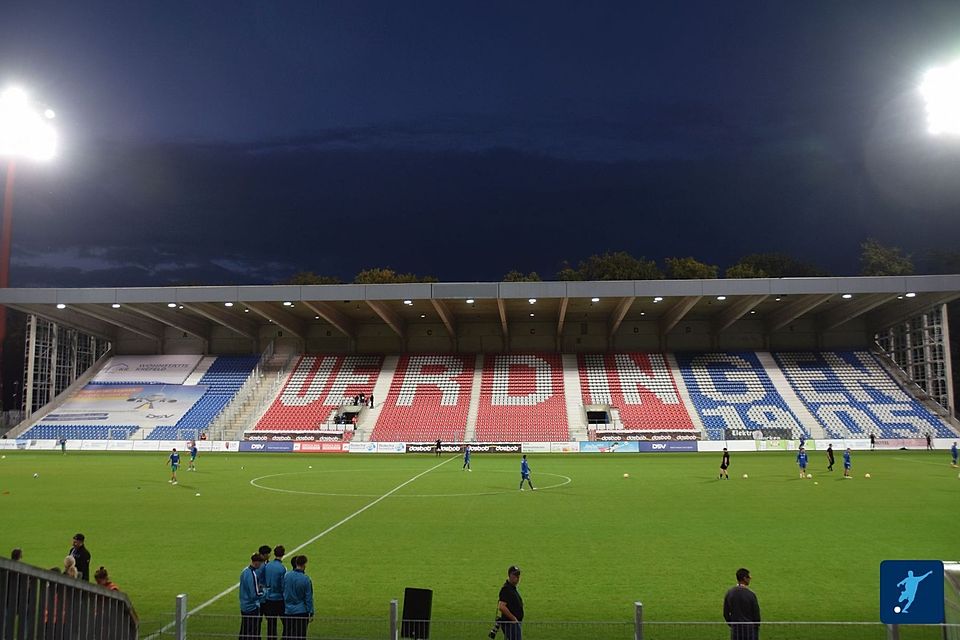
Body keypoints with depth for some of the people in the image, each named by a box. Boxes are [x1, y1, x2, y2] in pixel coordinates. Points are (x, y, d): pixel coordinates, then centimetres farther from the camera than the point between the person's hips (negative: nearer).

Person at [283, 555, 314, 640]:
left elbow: (283, 592, 7)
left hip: (287, 611, 4)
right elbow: (309, 598, -9)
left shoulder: (287, 576, -4)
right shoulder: (306, 579, -15)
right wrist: (311, 613, -2)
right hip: (301, 611, -4)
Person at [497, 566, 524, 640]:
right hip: (511, 624, -10)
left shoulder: (513, 588, 14)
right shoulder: (506, 589, -18)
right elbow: (501, 607, -28)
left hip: (516, 623, 10)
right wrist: (514, 619, -21)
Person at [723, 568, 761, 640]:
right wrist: (757, 627, 9)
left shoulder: (729, 593, -2)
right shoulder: (750, 594, -15)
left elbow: (726, 613, 3)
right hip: (749, 628, -4)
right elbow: (756, 613, -8)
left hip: (735, 628, 4)